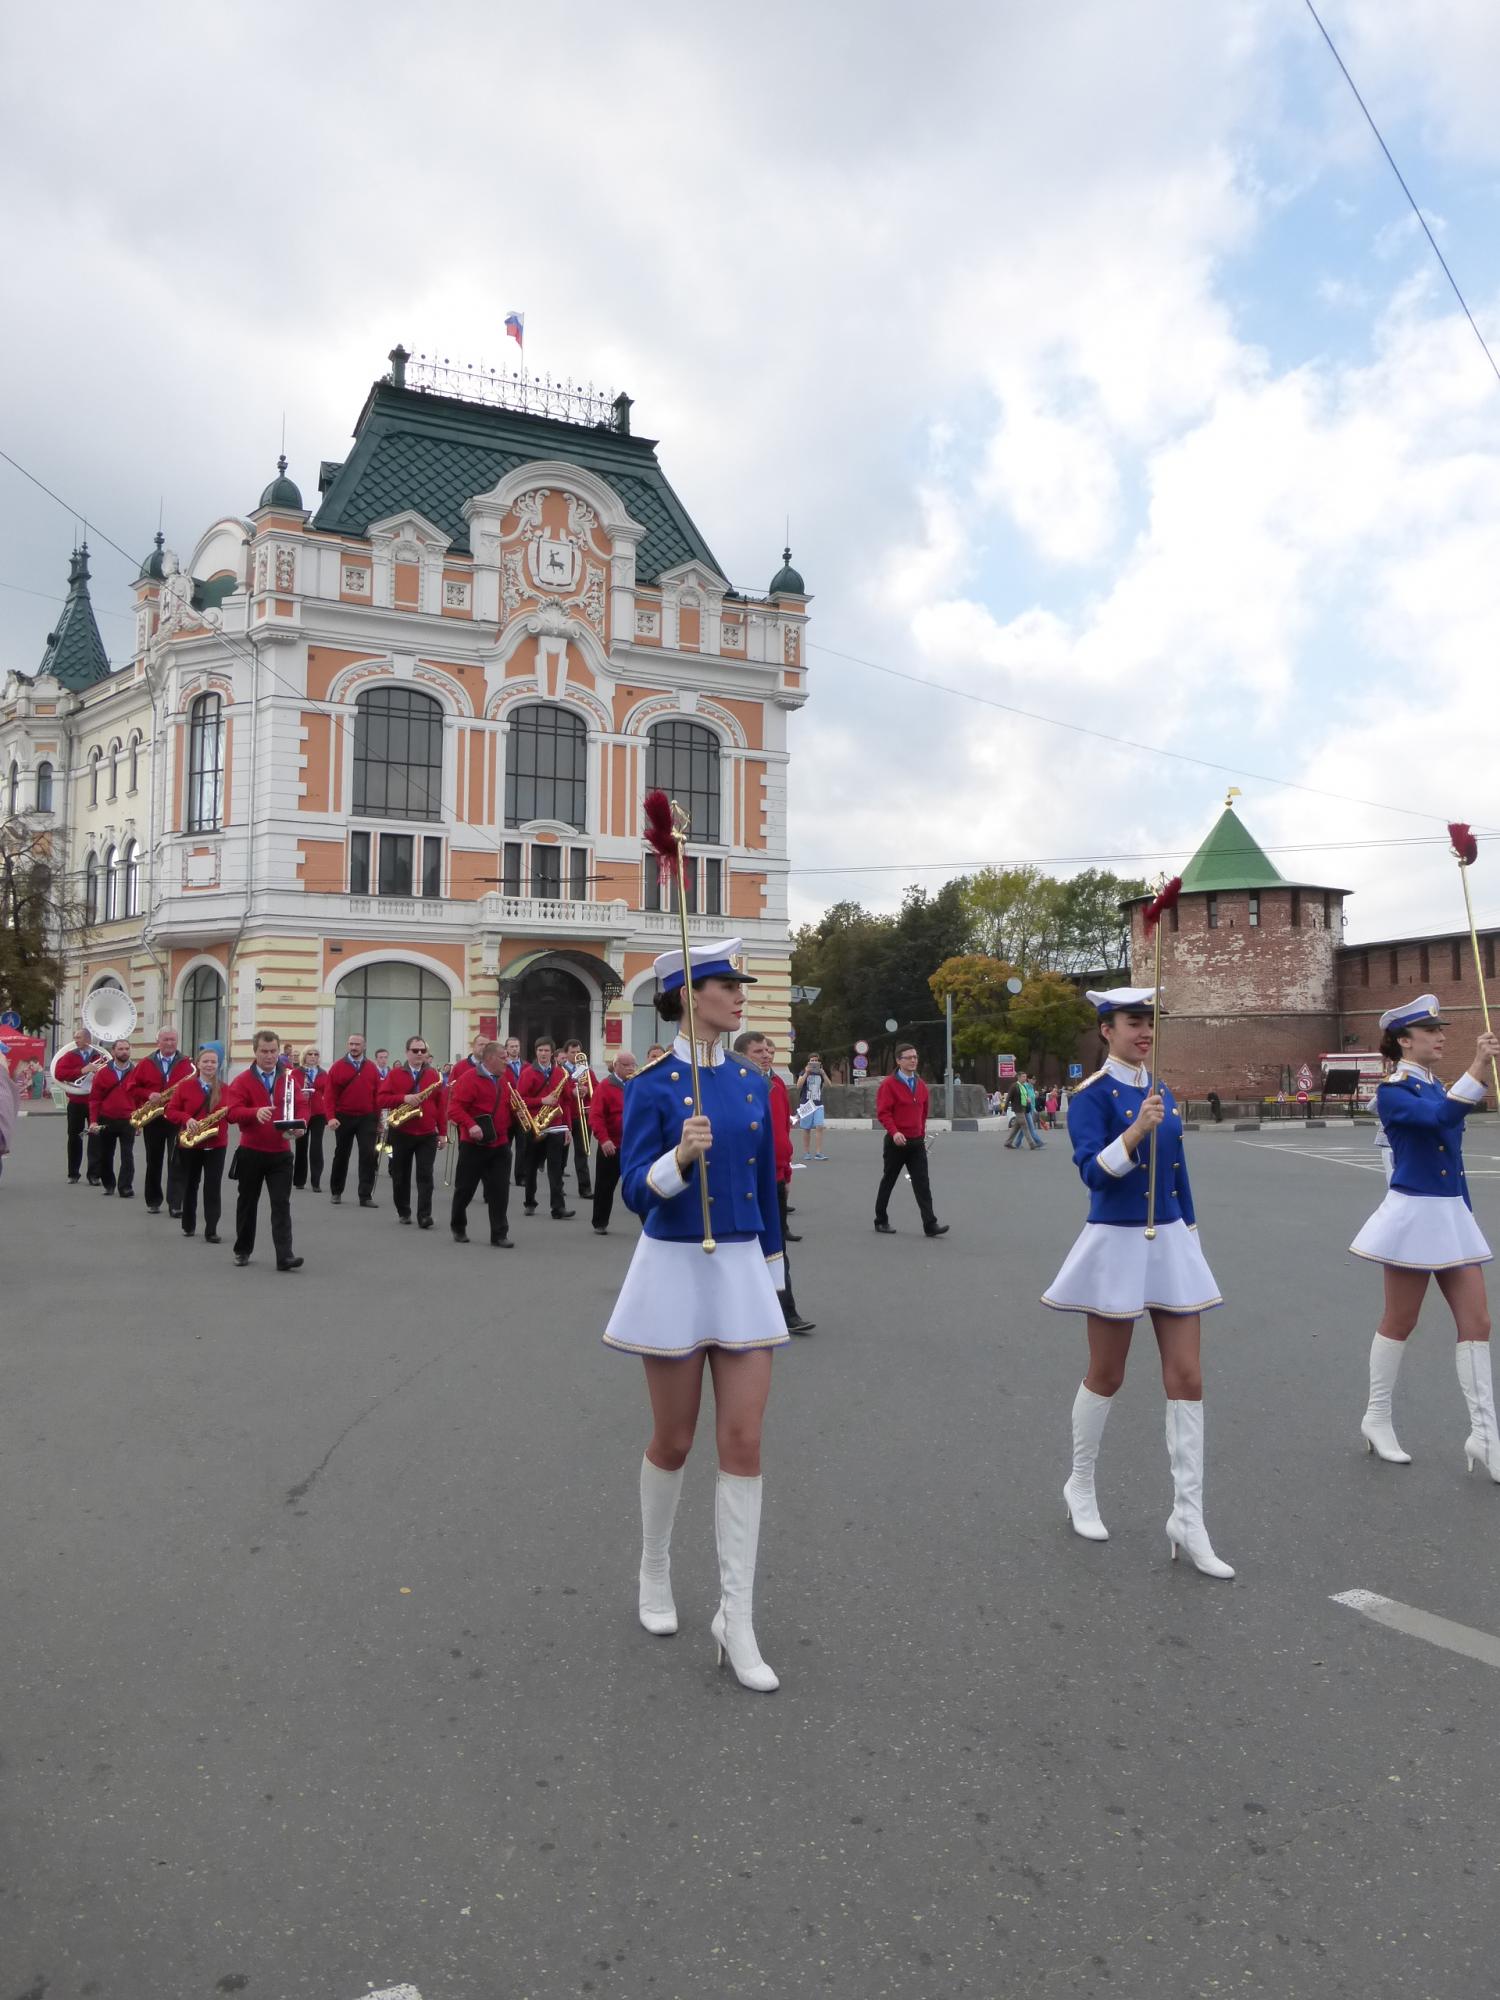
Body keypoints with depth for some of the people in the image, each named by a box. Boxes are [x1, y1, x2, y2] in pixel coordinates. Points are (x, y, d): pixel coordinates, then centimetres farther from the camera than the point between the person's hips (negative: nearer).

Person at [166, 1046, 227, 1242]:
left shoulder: (224, 1089, 4)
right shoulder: (185, 1086, 0)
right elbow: (170, 1111, -2)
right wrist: (186, 1118, -19)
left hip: (216, 1145, 0)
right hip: (189, 1144, 0)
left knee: (213, 1187, -4)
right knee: (189, 1185, 12)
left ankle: (211, 1230, -3)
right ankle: (188, 1225, 27)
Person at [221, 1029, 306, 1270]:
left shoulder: (289, 1079, 6)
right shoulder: (243, 1080, -2)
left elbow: (302, 1107, 2)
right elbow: (231, 1112, -12)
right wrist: (255, 1112, -30)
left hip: (281, 1153, 1)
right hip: (250, 1153, -1)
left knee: (281, 1204, -5)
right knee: (248, 1202, 12)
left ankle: (285, 1256, -10)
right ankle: (243, 1250, 27)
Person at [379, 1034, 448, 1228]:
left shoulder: (434, 1075, 5)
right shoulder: (394, 1074, 2)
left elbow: (441, 1105, 3)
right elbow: (382, 1099, -5)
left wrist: (443, 1132, -2)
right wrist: (404, 1098, -21)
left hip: (427, 1134, 0)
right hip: (400, 1133, 0)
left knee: (425, 1175, -8)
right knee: (401, 1175, 10)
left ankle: (424, 1215, -10)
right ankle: (403, 1212, 23)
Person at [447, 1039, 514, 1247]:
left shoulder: (502, 1081, 12)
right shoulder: (469, 1078, -12)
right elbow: (454, 1108, -18)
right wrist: (470, 1125, -30)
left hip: (499, 1145, 6)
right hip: (474, 1144, -5)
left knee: (500, 1190, -1)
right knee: (465, 1188, 8)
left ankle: (499, 1235, 3)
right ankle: (458, 1228, 28)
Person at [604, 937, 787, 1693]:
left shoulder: (753, 1083, 6)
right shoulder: (652, 1086, -10)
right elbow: (636, 1192, -14)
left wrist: (771, 1276, 15)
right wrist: (681, 1157, -34)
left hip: (743, 1272, 4)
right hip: (675, 1269, -4)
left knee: (743, 1443, 0)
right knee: (674, 1442, 9)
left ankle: (736, 1619, 7)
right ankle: (654, 1572, 35)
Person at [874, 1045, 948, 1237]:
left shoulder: (921, 1084, 9)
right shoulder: (889, 1084, -9)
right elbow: (882, 1112, -15)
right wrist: (894, 1132, -27)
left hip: (917, 1142, 4)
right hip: (896, 1142, -4)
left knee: (922, 1184, -3)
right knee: (888, 1182, 9)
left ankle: (930, 1225, -7)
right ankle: (881, 1221, 22)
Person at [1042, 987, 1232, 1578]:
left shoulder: (1160, 1090, 9)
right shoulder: (1091, 1094, -10)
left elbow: (1178, 1171, 15)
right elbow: (1093, 1172, -21)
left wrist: (1190, 1236, 16)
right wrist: (1136, 1130, -34)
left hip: (1170, 1243, 6)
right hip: (1116, 1244, -6)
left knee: (1187, 1379, 1)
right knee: (1106, 1376, 9)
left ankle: (1188, 1519, 7)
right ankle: (1080, 1487, 31)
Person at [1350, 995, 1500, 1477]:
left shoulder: (1438, 1088, 12)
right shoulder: (1392, 1092, -12)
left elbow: (1450, 1156, 17)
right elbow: (1441, 1119, -31)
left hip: (1453, 1215, 8)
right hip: (1414, 1215, -7)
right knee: (1400, 1323, 4)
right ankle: (1377, 1419, 20)